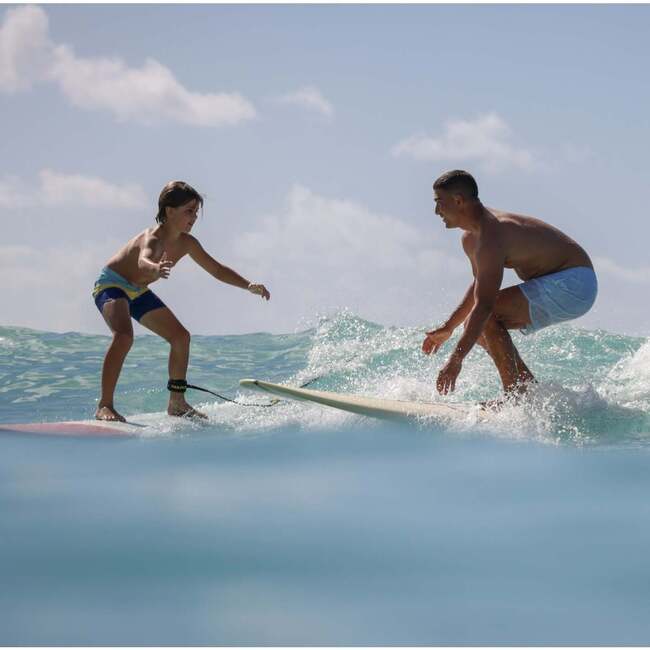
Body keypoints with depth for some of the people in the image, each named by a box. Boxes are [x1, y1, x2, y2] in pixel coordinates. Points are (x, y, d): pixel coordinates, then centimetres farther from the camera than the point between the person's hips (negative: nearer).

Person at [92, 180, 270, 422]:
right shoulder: (153, 238, -31)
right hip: (111, 286, -9)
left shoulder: (186, 243, -6)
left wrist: (249, 285, -4)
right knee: (124, 336, -33)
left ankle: (177, 402, 15)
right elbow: (144, 260, -56)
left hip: (137, 292, 9)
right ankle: (105, 406, -31)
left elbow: (217, 270, 7)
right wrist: (155, 268, -80)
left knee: (180, 336, 5)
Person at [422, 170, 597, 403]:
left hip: (574, 286, -11)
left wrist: (456, 360, -34)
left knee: (487, 317, -24)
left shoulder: (490, 238, -26)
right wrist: (448, 328, 27)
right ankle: (530, 389, 10)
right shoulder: (471, 238, 7)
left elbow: (484, 305, -32)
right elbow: (479, 286, 24)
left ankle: (514, 397, -20)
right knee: (476, 325, 8)